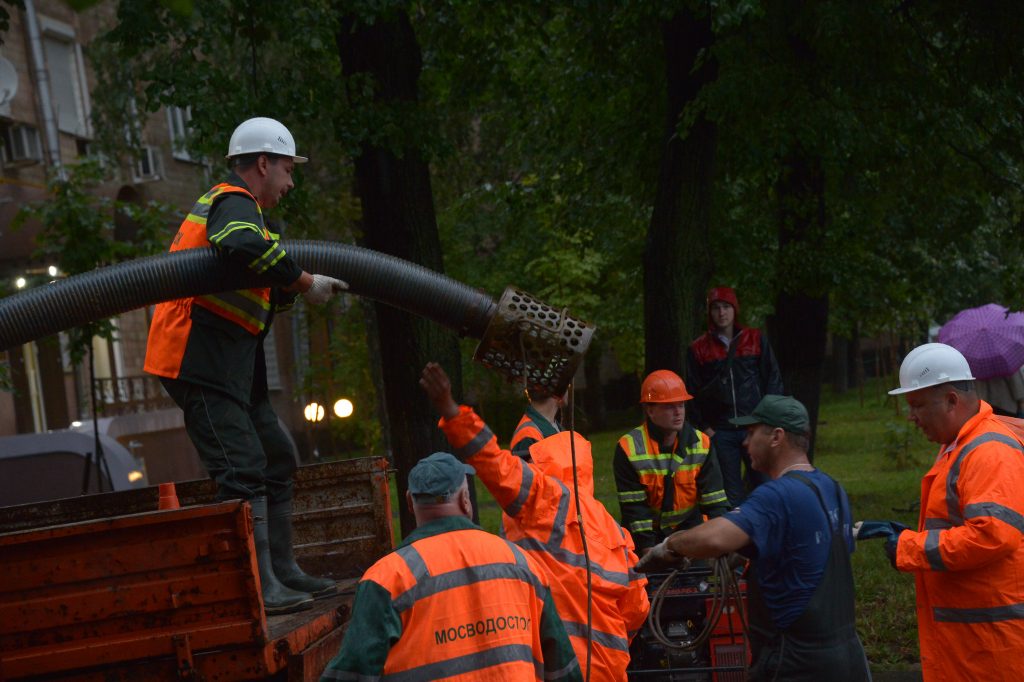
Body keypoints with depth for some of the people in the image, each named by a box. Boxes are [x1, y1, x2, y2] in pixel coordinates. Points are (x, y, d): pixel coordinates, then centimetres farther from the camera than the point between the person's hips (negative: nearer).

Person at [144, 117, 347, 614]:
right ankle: (259, 588, -12)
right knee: (243, 469, -13)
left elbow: (255, 291, 22)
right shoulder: (235, 204, -10)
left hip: (230, 364, 11)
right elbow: (243, 247, -36)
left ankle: (281, 573, 21)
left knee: (276, 460, 14)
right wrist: (304, 282, -26)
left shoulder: (224, 203, 24)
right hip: (202, 362, -11)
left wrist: (294, 291, 5)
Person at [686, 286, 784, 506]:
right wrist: (704, 428, 1)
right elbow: (693, 392, 9)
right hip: (720, 432, 0)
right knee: (731, 496, 2)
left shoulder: (757, 340, 8)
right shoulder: (698, 349, 8)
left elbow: (773, 380, 8)